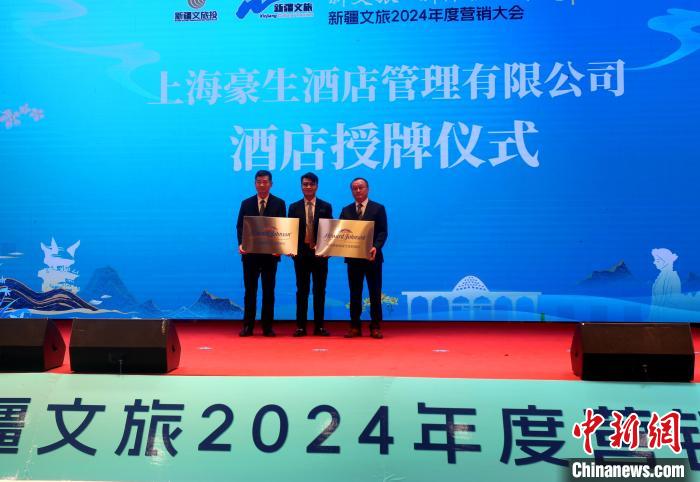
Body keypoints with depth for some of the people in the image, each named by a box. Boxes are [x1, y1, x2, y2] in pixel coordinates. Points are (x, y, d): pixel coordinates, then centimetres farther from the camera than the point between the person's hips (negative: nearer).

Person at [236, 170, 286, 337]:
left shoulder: (279, 203, 4)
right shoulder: (246, 203, 8)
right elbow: (240, 226, 4)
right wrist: (241, 244, -13)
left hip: (270, 253, -1)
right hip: (250, 253, 1)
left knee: (268, 290, 5)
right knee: (250, 290, 5)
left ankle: (267, 326, 11)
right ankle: (248, 326, 10)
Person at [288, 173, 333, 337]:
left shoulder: (326, 207, 6)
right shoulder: (294, 207, 7)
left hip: (320, 254, 0)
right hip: (301, 253, 0)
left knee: (319, 290, 5)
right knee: (302, 290, 4)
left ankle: (319, 326, 11)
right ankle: (301, 326, 9)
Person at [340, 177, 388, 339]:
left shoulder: (378, 208, 2)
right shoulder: (346, 210, 11)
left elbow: (383, 232, -5)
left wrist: (376, 247, -21)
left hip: (372, 257, -2)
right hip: (353, 257, 3)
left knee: (375, 293, 3)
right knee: (354, 294, 7)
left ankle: (375, 327, 10)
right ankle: (355, 327, 13)